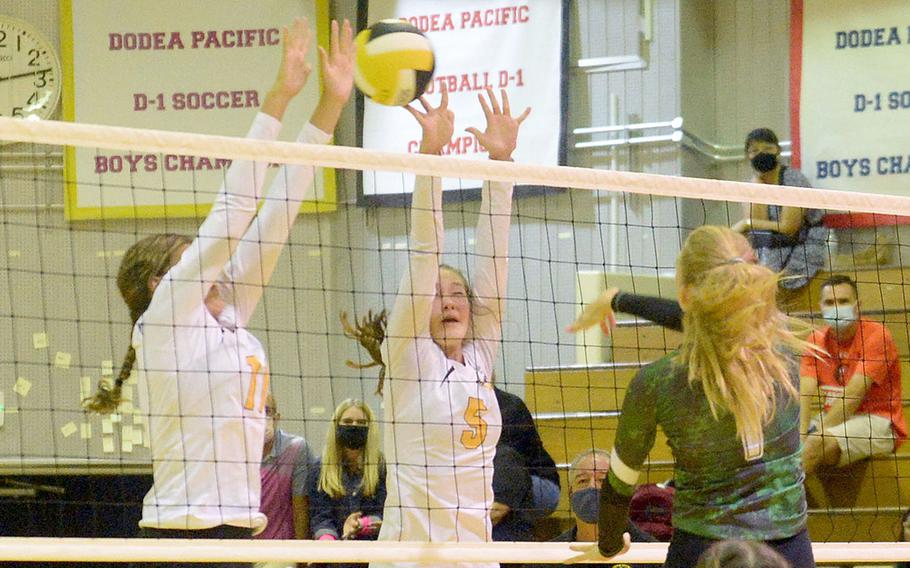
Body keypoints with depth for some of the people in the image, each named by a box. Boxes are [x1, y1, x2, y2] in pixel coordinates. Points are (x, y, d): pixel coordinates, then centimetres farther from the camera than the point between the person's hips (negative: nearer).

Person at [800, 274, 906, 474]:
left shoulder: (876, 336, -11)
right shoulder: (816, 340, 7)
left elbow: (853, 396, -19)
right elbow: (804, 394, -5)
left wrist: (819, 431, -24)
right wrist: (802, 434, -23)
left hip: (877, 421, -6)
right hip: (833, 418, 6)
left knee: (818, 443, -32)